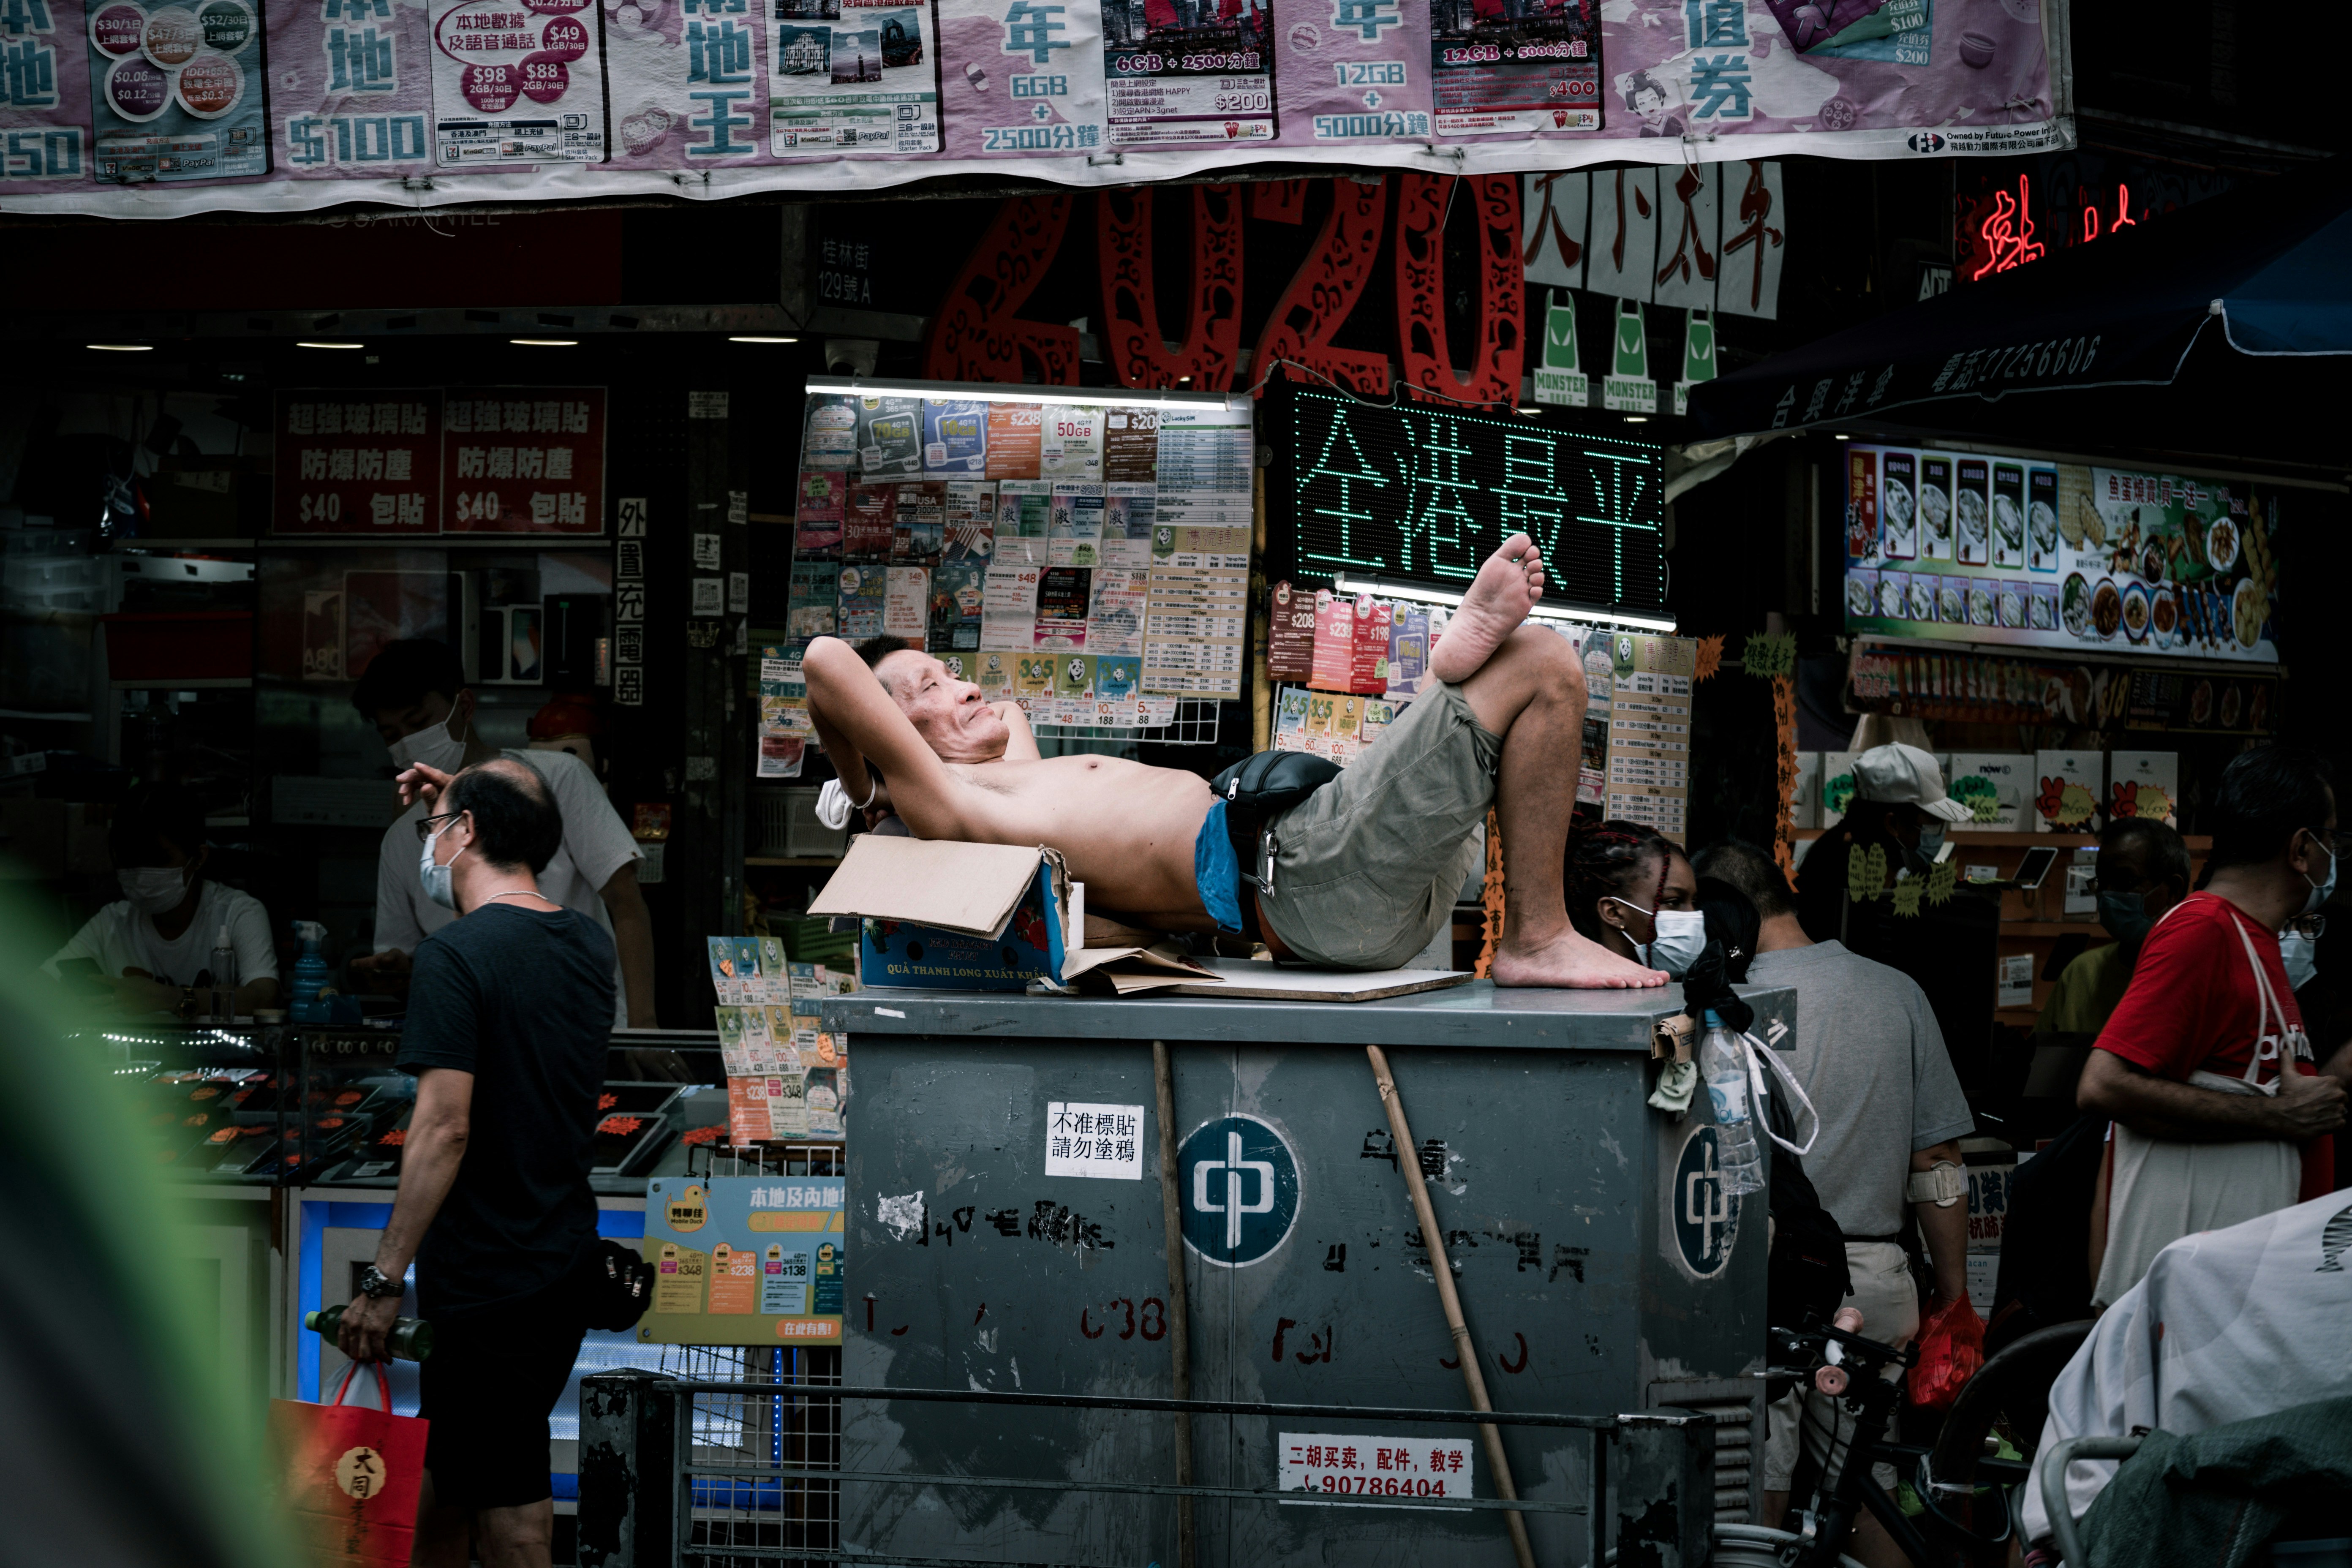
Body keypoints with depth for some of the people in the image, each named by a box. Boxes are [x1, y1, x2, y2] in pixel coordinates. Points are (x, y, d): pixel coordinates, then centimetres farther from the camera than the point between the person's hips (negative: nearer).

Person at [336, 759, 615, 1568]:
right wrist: (447, 810, 25)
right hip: (568, 1260, 8)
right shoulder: (591, 944, 6)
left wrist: (384, 1280, -19)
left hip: (485, 1282, -8)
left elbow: (444, 1130, -23)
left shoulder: (453, 955, -17)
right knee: (445, 1470, 23)